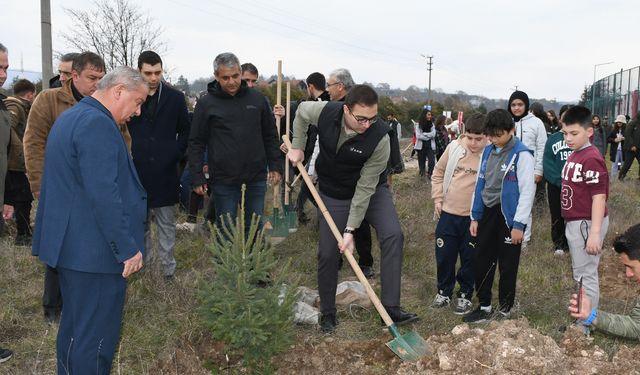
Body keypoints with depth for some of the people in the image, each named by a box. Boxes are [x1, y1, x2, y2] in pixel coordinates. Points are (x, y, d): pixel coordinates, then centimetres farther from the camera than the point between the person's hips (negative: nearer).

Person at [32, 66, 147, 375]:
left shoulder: (71, 117, 16)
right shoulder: (97, 123, -18)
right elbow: (105, 195, -25)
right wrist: (128, 248, -19)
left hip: (71, 245, 11)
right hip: (95, 251, -11)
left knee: (74, 328, 21)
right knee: (96, 336, 0)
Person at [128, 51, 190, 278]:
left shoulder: (175, 98, 2)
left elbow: (185, 132, 9)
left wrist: (176, 155, 0)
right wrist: (127, 157, -1)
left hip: (166, 173, 0)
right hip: (137, 172, 0)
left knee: (167, 224, 9)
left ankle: (168, 268, 18)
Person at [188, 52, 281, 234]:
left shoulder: (257, 98, 4)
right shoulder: (206, 103, -3)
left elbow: (270, 135, 11)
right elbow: (196, 143, 0)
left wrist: (275, 165, 6)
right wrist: (197, 177, -5)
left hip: (256, 178, 2)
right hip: (223, 179, -2)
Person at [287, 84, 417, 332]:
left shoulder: (380, 137, -31)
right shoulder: (325, 112, -25)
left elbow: (365, 187, -27)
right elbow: (301, 111, 2)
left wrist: (350, 229, -26)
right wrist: (298, 147, -3)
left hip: (372, 191, -1)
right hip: (333, 194, 1)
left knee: (393, 235, -21)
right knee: (327, 253, 0)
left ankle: (391, 308, -14)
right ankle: (327, 313, 20)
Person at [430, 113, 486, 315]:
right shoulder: (454, 147, -4)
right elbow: (438, 173, 10)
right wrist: (438, 198, 6)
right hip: (448, 214, 3)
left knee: (469, 259, 9)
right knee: (444, 255, 11)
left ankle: (465, 295, 28)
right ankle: (444, 291, 30)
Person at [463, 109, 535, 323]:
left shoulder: (522, 155, -12)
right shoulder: (488, 151, 8)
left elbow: (527, 191, -14)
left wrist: (519, 224, -16)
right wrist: (475, 216, 11)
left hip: (509, 216, -6)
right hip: (488, 213, 6)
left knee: (507, 266, 6)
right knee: (482, 263, 10)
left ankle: (505, 310, 21)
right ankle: (484, 307, 23)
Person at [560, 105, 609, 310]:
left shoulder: (591, 159, -20)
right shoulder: (574, 155, 8)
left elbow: (599, 197, -23)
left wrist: (595, 233, -25)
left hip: (586, 223, -10)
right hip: (574, 222, 10)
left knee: (585, 275, 0)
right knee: (580, 273, 20)